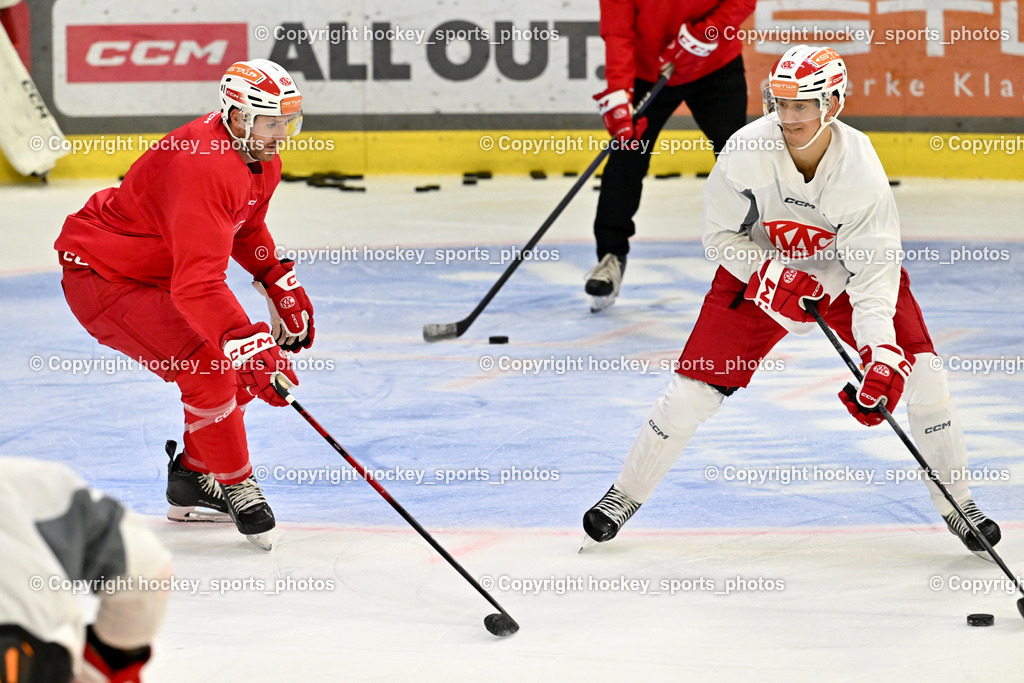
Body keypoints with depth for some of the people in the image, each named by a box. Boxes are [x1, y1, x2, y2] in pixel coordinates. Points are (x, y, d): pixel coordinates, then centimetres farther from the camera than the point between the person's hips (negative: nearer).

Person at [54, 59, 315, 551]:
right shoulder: (202, 166, -34)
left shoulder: (261, 159, -2)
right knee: (207, 366, -22)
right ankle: (235, 488, -6)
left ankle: (191, 480, 23)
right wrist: (252, 347, -47)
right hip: (100, 275, -10)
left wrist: (282, 285, 11)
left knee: (241, 368, 7)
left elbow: (247, 230, 22)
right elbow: (197, 284, -42)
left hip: (155, 269, 10)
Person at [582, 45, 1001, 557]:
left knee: (919, 373, -15)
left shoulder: (860, 166, -29)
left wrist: (881, 354, -44)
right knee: (694, 389, -6)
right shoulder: (746, 151, -27)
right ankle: (626, 494, 16)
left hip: (845, 272, 0)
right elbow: (720, 234, -12)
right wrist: (770, 276, -28)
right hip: (759, 270, 0)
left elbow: (875, 270, -32)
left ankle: (957, 505, 3)